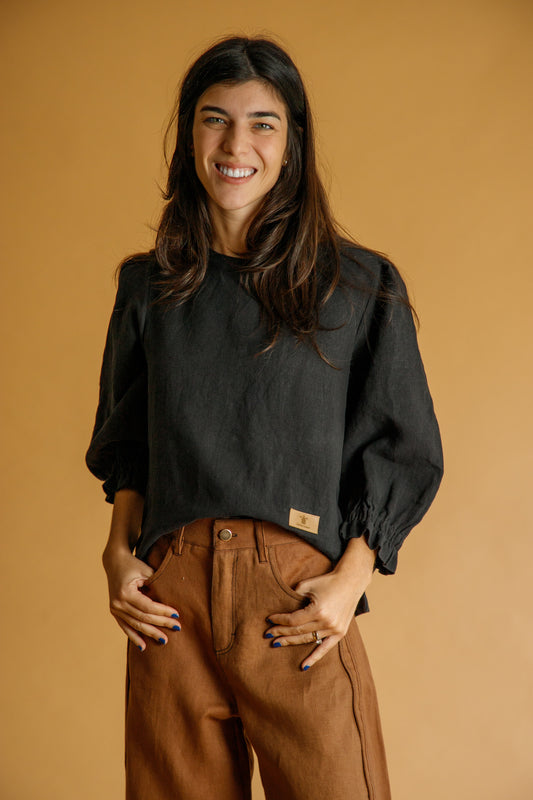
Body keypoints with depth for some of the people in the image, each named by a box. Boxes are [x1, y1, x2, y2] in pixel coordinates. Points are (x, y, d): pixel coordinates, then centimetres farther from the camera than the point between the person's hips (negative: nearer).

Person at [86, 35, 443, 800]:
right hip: (171, 600, 2)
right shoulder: (148, 287, 13)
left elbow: (402, 453, 5)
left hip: (299, 605, -2)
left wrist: (352, 578, -7)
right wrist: (120, 551, 4)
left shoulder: (360, 286, 4)